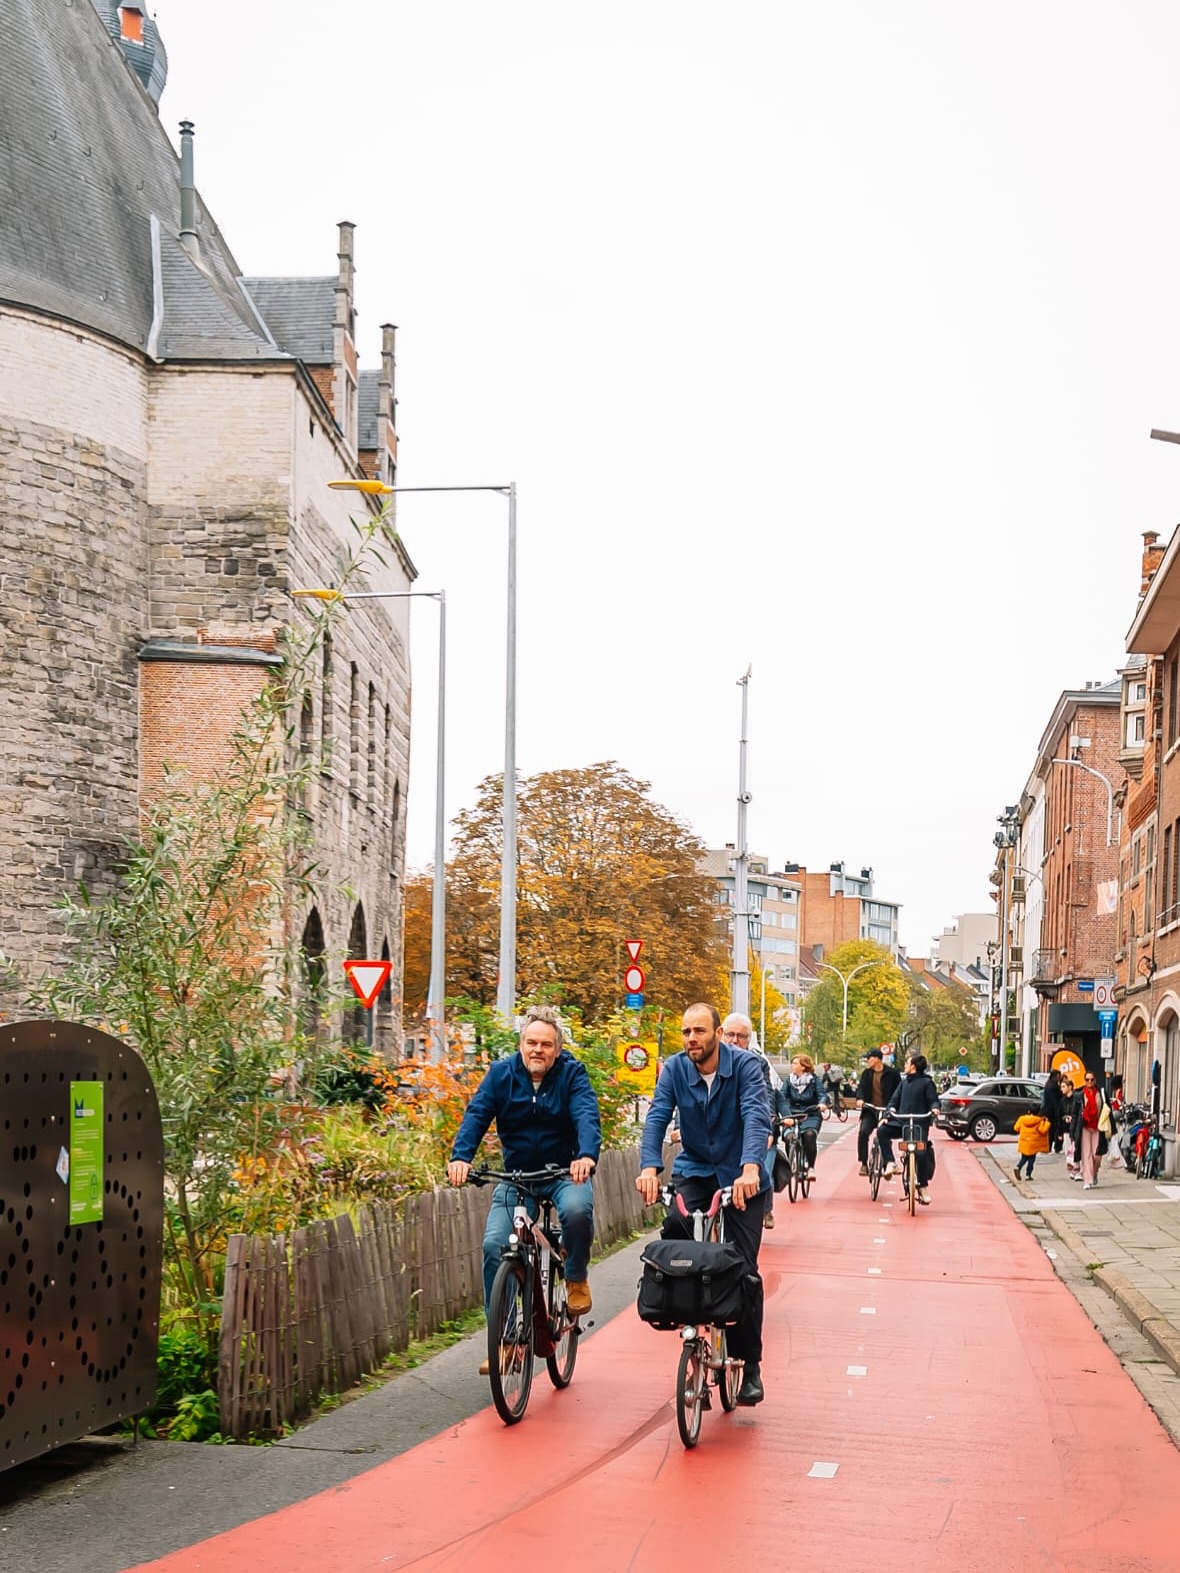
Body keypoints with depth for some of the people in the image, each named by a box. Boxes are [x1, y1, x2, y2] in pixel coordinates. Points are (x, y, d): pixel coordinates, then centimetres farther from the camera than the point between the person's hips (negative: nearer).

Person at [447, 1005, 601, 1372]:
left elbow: (587, 1117, -22)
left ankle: (577, 1279, -4)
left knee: (577, 1210, -35)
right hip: (516, 1176, 2)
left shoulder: (571, 1073, -8)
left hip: (565, 1173, -2)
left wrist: (587, 1155, -43)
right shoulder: (501, 1074, -3)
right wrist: (460, 1156, -31)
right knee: (495, 1245, -15)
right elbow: (476, 1115, -12)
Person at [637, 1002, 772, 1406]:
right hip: (694, 1171, 2)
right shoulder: (674, 1069, -9)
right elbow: (657, 1117, -19)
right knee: (674, 1228, -28)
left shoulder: (744, 1065, -16)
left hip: (742, 1177, -2)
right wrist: (649, 1168, -37)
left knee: (744, 1271, -5)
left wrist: (750, 1169, -46)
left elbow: (756, 1117, -29)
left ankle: (750, 1365, 8)